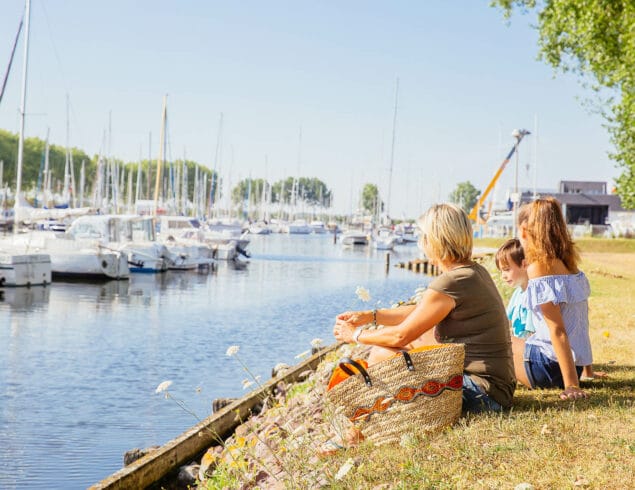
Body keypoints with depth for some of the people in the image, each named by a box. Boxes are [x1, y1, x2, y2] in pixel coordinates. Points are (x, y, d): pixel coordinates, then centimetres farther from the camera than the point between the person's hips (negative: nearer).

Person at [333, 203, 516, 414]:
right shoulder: (475, 271, 10)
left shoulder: (451, 283, -19)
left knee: (382, 354, -9)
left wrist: (355, 335, 4)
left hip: (482, 394, -10)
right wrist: (369, 316, 19)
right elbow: (420, 311, 22)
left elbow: (400, 336, -12)